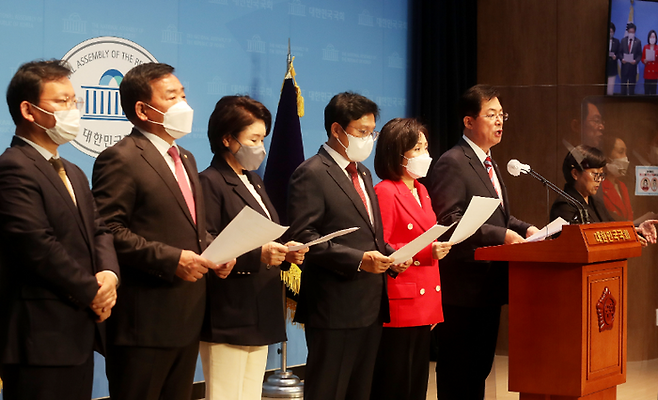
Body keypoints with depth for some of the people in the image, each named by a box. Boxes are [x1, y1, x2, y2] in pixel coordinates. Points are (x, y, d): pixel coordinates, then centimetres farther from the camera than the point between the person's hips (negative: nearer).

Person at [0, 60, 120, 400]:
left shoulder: (73, 173, 21)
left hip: (80, 333, 9)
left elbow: (98, 230, 16)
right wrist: (92, 293, -11)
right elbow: (38, 246, -20)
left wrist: (109, 274, -5)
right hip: (41, 338, -9)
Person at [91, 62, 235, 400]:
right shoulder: (120, 159, -10)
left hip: (187, 318, 9)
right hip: (144, 321, -9)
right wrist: (170, 259, -22)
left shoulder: (185, 159, 20)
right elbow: (108, 231, -19)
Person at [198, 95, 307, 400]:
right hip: (228, 318, -8)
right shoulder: (210, 183, -9)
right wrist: (257, 255, -26)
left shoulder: (254, 181, 19)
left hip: (260, 316, 9)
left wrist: (285, 252, 1)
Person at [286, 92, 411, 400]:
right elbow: (302, 237, -17)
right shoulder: (311, 174, -9)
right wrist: (358, 260, -23)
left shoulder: (362, 174, 20)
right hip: (335, 309, -8)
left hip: (371, 306, 9)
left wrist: (390, 256, 6)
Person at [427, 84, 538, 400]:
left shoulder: (488, 164, 19)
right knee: (457, 372, -3)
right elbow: (448, 220, -22)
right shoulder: (452, 163, -13)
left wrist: (524, 228, 5)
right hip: (463, 287, -10)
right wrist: (502, 235, -24)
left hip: (489, 286, 10)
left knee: (480, 366, 15)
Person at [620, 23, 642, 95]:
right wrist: (622, 59, -12)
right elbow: (620, 52, 7)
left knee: (632, 85, 4)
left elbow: (640, 54, 1)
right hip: (624, 65, 1)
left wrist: (636, 61, -17)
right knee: (623, 84, 2)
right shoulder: (623, 40, 6)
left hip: (633, 66, -1)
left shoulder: (638, 42, 1)